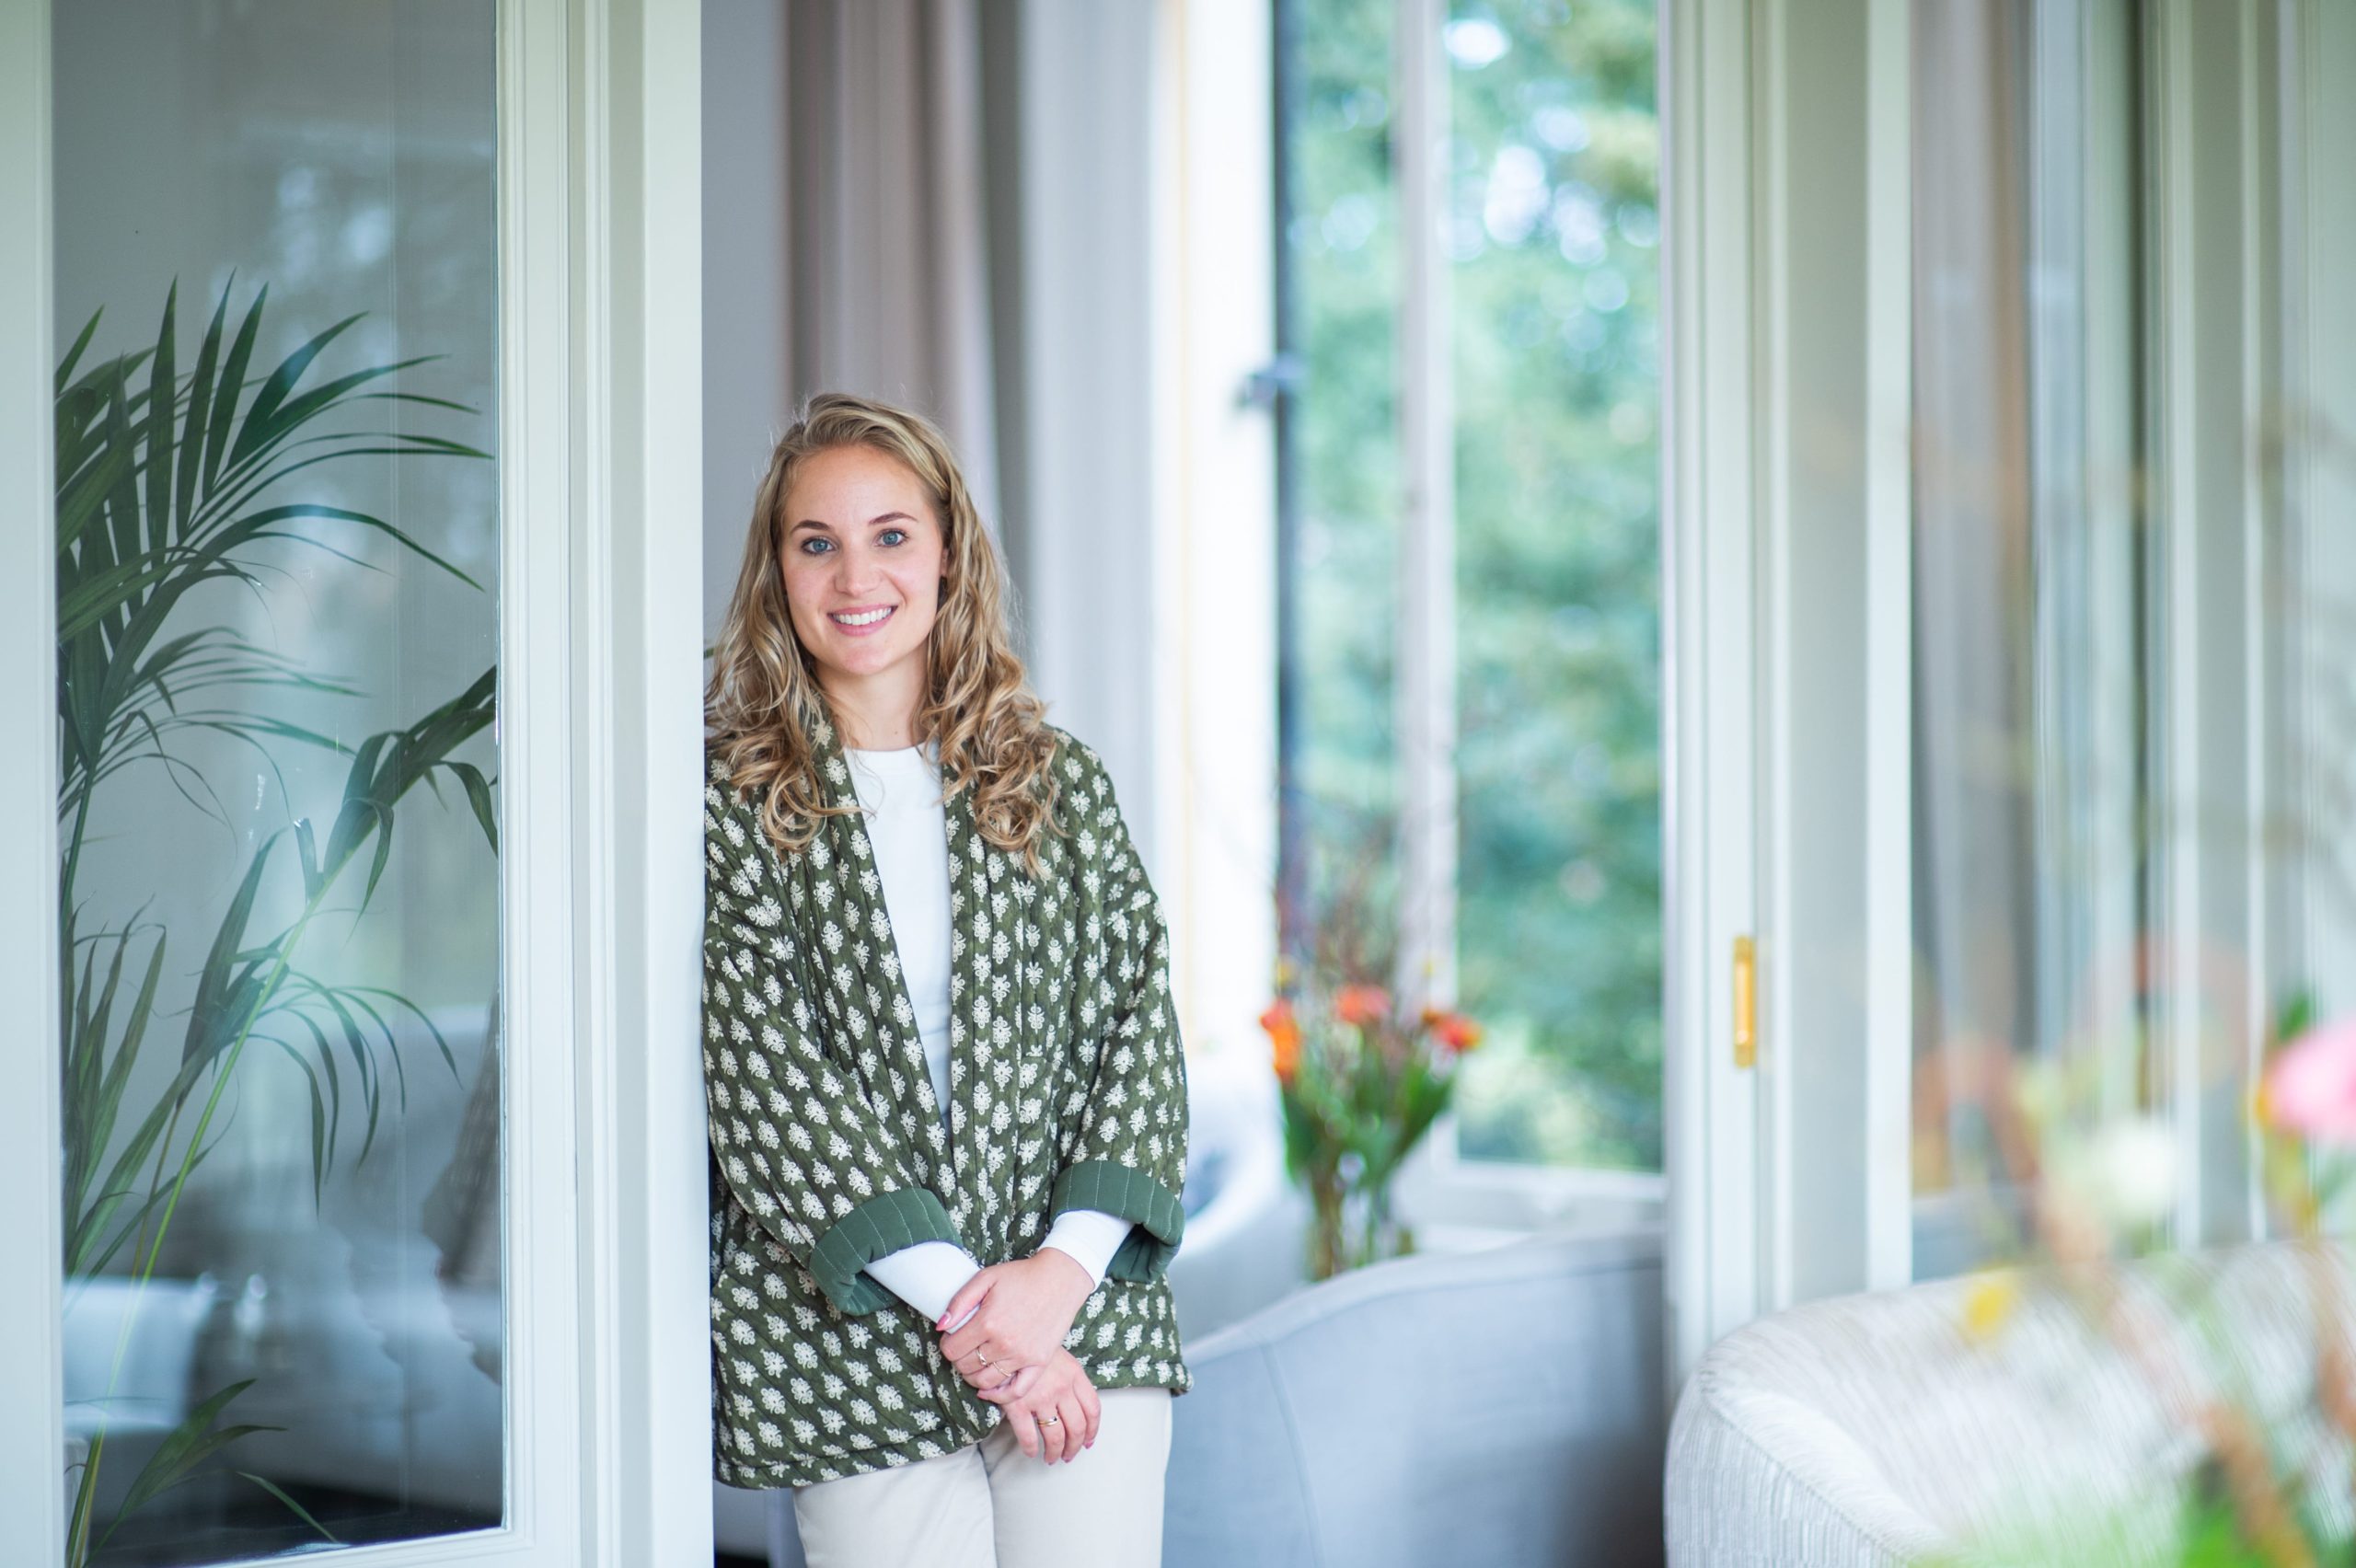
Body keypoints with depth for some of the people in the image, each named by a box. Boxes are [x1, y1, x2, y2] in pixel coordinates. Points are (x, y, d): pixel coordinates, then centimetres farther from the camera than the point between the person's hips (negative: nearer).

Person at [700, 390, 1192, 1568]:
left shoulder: (1056, 782, 10)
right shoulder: (730, 800, 1)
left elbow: (1138, 1025, 6)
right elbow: (762, 1082, -6)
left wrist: (1066, 1266, -9)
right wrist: (954, 1296, -12)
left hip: (1082, 1309, 2)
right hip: (853, 1342, -2)